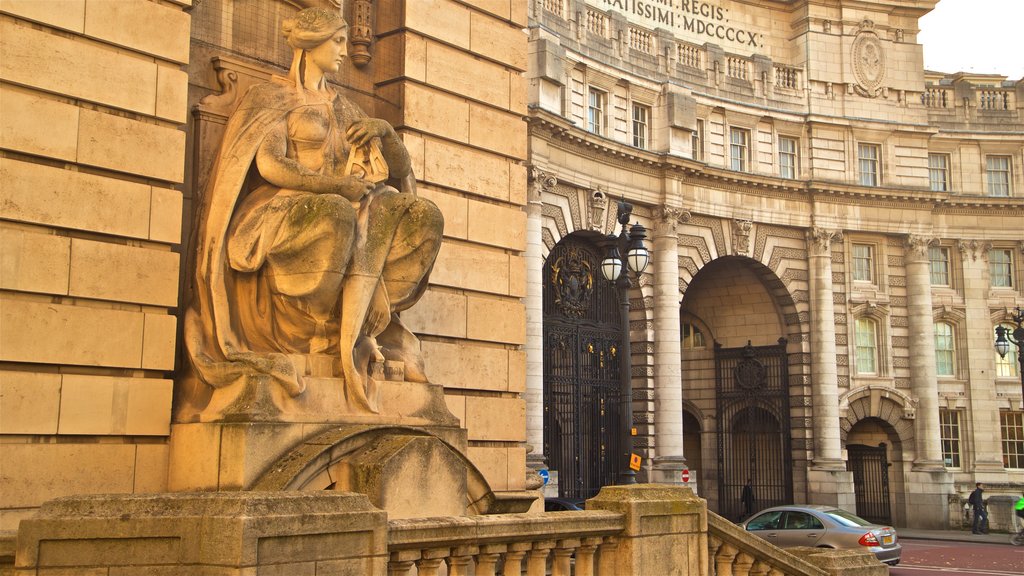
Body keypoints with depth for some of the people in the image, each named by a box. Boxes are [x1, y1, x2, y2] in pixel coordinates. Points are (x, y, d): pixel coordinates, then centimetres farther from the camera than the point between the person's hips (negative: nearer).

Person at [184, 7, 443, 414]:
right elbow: (270, 166, -12)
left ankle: (350, 335, -29)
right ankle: (356, 328, -23)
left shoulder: (341, 106, 23)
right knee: (337, 214, -40)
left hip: (341, 206, 6)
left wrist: (383, 128, 1)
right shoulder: (272, 96, 5)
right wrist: (337, 185, -17)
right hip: (284, 212, -6)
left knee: (423, 217, -20)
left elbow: (401, 167, 22)